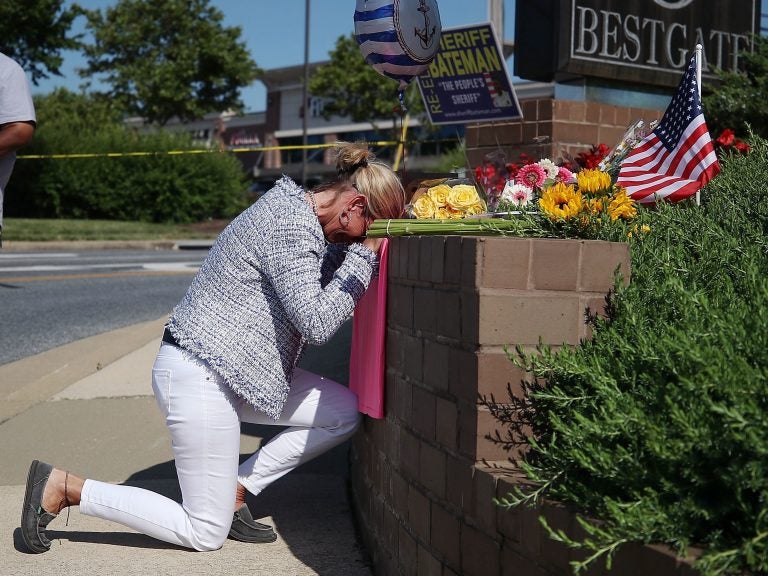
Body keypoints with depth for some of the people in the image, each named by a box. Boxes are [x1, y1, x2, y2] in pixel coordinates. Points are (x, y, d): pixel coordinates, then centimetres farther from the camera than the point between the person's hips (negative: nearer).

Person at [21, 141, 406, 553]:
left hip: (232, 370, 10)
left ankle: (234, 489, 10)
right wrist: (366, 253, -17)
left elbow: (323, 272, 19)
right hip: (198, 378, -10)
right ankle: (63, 488, 4)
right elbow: (317, 323, -24)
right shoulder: (292, 227, -22)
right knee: (205, 534, -1)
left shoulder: (294, 207, 8)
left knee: (344, 413, 6)